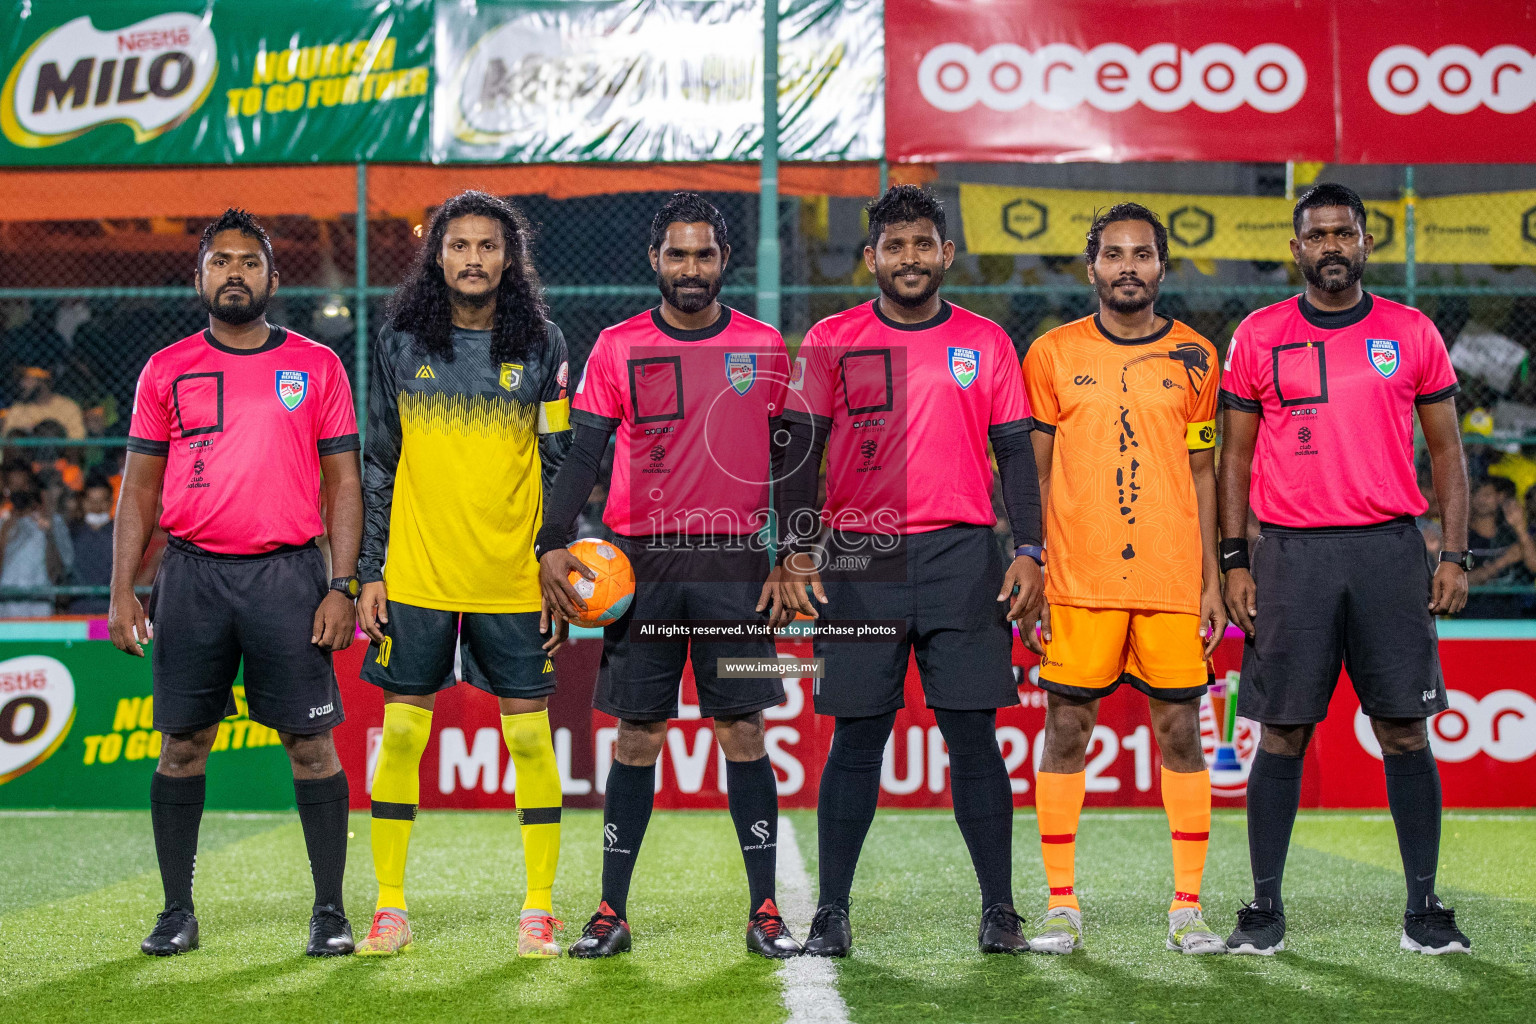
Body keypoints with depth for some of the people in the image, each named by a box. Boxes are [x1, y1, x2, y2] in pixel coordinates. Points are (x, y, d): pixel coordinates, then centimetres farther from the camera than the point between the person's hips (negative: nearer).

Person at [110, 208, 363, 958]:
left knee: (311, 743, -2)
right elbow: (140, 486, 11)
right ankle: (177, 911, 15)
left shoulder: (316, 366, 6)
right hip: (192, 575, 2)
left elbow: (343, 482, 6)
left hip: (289, 572, -1)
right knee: (182, 743, 5)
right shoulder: (165, 371, 9)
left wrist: (343, 586, -3)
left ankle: (330, 910, 7)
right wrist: (122, 589, 1)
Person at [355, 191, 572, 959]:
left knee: (530, 737, 2)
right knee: (400, 734, 3)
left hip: (512, 579, -1)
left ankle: (539, 910, 11)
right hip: (416, 577, 1)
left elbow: (561, 467, 4)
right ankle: (390, 908, 13)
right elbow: (378, 464, 7)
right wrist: (370, 572, 3)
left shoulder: (541, 345, 2)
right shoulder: (399, 343, 5)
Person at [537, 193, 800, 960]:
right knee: (637, 735, 3)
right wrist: (552, 544, -13)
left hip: (735, 564, 0)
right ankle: (612, 912, 10)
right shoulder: (617, 348, 3)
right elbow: (582, 455, -1)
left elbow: (789, 460, 10)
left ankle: (765, 911, 6)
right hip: (642, 562, 0)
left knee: (744, 731, -1)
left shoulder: (764, 347, 7)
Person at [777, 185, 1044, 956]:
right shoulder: (831, 341, 7)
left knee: (973, 735, 0)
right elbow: (800, 452, 4)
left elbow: (1015, 453, 8)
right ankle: (831, 912, 9)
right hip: (858, 559, 0)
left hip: (962, 554, 0)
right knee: (856, 739, 2)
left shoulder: (985, 343, 9)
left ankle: (999, 911, 8)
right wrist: (796, 553, -6)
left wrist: (1028, 552, -2)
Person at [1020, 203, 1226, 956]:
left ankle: (1187, 906, 9)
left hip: (1173, 579, 1)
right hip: (1077, 579, -1)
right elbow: (1035, 475, 6)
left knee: (1180, 731, 2)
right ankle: (1061, 905, 10)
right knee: (1066, 729, 1)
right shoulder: (1053, 354, 5)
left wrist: (1211, 579, 5)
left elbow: (1201, 473, 10)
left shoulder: (1193, 356, 8)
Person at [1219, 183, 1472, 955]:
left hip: (1389, 546, 1)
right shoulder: (1258, 336, 6)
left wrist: (1455, 555, 1)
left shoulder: (1412, 333, 6)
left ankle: (1424, 907, 10)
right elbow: (1236, 455, 8)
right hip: (1290, 551, 0)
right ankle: (1265, 907, 10)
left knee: (1405, 731, 2)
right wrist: (1234, 562, 1)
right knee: (1282, 732, 2)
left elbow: (1446, 449, 9)